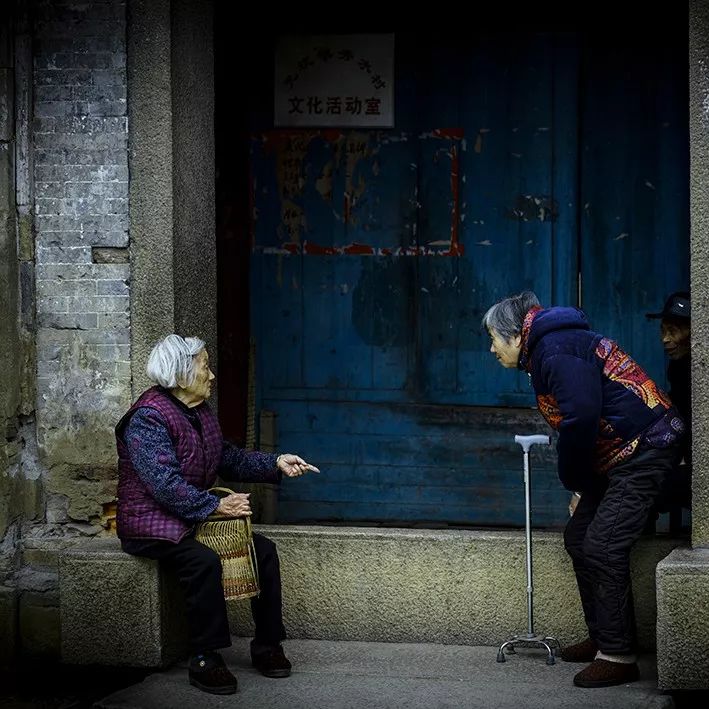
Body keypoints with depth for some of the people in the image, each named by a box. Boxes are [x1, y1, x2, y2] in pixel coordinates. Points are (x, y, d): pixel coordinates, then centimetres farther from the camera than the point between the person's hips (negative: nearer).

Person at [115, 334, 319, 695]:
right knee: (204, 560, -34)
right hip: (152, 524, -9)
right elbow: (164, 483, -26)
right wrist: (216, 506, -27)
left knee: (263, 549, -5)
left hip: (196, 517, 9)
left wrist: (276, 463, 3)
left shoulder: (201, 414, 11)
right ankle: (205, 660, -25)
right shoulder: (148, 418, -18)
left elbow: (231, 459, 17)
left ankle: (267, 645, 3)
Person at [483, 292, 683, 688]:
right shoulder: (545, 352, 19)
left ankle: (618, 656, -11)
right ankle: (602, 639, 22)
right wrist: (580, 481, 13)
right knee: (579, 538, 13)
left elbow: (581, 417, -25)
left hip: (644, 449, -11)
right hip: (621, 457, 11)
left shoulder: (555, 350, -15)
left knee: (602, 549, -14)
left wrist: (573, 478, -10)